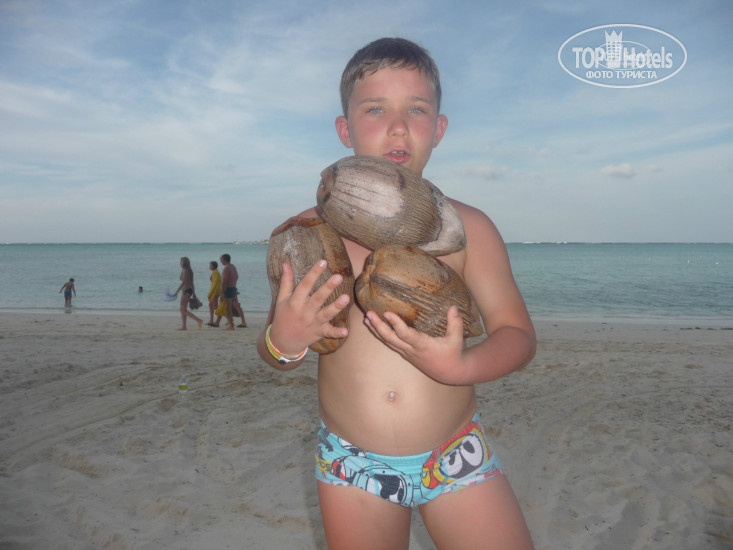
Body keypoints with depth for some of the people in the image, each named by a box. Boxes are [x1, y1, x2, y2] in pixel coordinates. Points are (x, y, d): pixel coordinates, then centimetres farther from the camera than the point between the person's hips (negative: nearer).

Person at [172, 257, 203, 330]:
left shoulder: (185, 270, -14)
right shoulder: (189, 271, 14)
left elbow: (183, 282, -20)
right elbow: (192, 283, 18)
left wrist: (176, 292, -21)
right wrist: (194, 293, 21)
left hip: (186, 291, -10)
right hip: (189, 290, 10)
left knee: (183, 310, -8)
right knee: (182, 310, 11)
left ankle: (199, 321, -12)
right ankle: (183, 326, 12)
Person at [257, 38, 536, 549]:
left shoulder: (467, 226, -3)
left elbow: (518, 334, -3)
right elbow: (273, 348, 4)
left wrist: (460, 367, -23)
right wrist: (283, 342, -20)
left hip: (456, 459, 0)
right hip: (352, 466, 1)